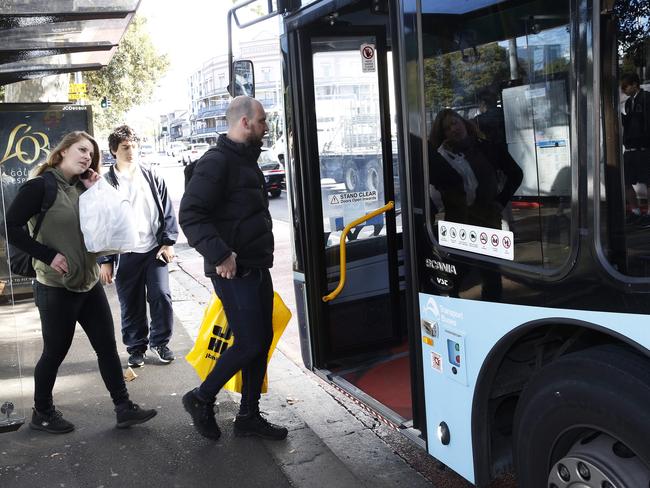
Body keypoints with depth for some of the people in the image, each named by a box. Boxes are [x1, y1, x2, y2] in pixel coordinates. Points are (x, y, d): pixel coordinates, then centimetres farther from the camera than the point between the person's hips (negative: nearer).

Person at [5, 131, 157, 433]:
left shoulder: (83, 188, 9)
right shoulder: (40, 187, -11)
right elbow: (11, 227, -17)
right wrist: (49, 256, -20)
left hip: (89, 284, 7)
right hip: (56, 288, -7)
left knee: (107, 346, 7)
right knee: (55, 352, 6)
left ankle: (124, 408, 16)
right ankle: (42, 413, 26)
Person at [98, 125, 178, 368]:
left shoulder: (152, 178, 6)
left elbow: (168, 212, 9)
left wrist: (168, 242, 0)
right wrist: (105, 261, -4)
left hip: (154, 250, 1)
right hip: (125, 254, -1)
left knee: (161, 296, -5)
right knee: (131, 305, 6)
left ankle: (159, 342, 16)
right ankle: (136, 347, 24)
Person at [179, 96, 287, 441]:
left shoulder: (246, 160, 17)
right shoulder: (216, 161, -14)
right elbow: (190, 215, -22)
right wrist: (220, 255, -27)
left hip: (257, 268, 9)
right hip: (233, 271, -9)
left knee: (261, 341, 11)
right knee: (249, 342, -7)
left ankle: (249, 416, 23)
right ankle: (202, 399, 13)